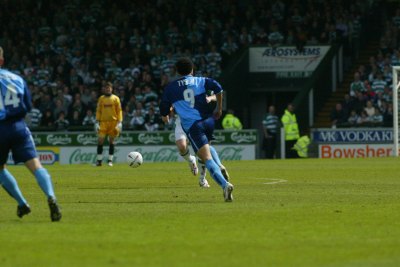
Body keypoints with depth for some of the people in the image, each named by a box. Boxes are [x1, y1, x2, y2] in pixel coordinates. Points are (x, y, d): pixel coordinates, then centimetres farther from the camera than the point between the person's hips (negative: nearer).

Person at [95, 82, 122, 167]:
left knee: (111, 141, 2)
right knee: (100, 140, -8)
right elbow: (98, 111, 9)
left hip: (113, 122, -1)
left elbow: (119, 111, 3)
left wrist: (119, 122, -6)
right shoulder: (101, 99, 9)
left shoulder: (115, 98, 5)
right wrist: (97, 122, 1)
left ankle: (110, 160, 8)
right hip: (103, 122, 1)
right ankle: (99, 160, -3)